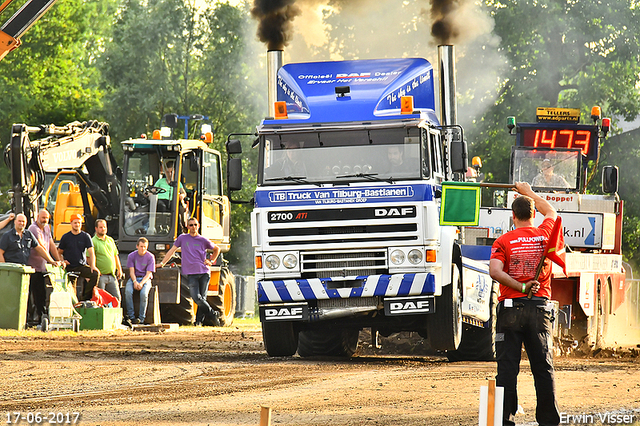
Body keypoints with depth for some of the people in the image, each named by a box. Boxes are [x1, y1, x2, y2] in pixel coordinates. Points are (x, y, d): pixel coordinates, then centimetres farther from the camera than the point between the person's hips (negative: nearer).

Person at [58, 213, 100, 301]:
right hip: (69, 267, 0)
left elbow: (91, 252, -2)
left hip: (82, 266, 0)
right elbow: (59, 252, 15)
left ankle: (85, 298, -23)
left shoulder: (85, 236, 5)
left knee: (95, 274, -26)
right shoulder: (66, 237, 7)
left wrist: (93, 266, -18)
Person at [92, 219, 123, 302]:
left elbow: (115, 256, 23)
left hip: (112, 276, 6)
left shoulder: (110, 240, 16)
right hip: (101, 276, -6)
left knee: (117, 297, 4)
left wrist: (119, 269, 16)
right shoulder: (93, 241, -6)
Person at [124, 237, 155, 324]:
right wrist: (135, 282, -20)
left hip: (145, 279, -1)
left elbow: (148, 274, -6)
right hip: (133, 278, 1)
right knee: (128, 291, -31)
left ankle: (141, 318, -27)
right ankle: (131, 316, -29)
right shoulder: (131, 256, 3)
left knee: (144, 293, -33)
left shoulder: (150, 257, -2)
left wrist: (141, 283, -22)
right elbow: (132, 271, -1)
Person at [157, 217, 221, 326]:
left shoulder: (203, 240, 10)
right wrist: (162, 263, 15)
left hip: (204, 272, 0)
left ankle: (199, 320, 5)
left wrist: (211, 261, 12)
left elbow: (217, 249, 25)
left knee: (202, 298, -3)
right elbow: (172, 250, 17)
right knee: (196, 298, -15)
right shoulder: (182, 238, 11)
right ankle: (212, 314, -3)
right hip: (191, 274, 0)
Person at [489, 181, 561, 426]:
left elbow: (495, 271, -19)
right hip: (540, 309, 2)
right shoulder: (545, 235, 4)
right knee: (544, 368, 6)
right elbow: (551, 212, 27)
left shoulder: (503, 242, -3)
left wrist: (521, 287, -14)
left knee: (507, 367, 0)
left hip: (510, 307, -2)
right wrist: (529, 192, 38)